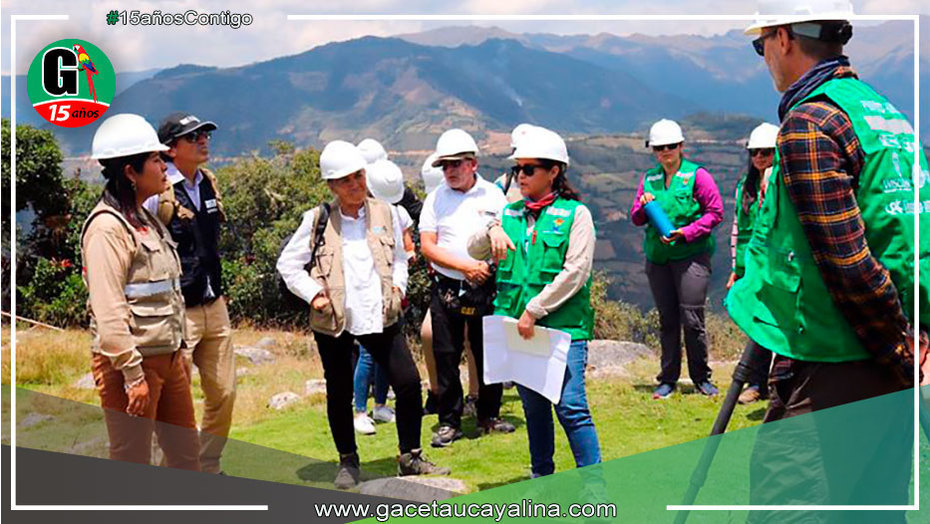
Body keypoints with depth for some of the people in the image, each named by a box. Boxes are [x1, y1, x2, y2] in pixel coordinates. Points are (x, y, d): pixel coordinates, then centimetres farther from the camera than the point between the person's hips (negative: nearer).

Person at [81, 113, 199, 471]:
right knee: (132, 464, 2)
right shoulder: (107, 226, -15)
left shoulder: (146, 219, 14)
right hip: (131, 362, -9)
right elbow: (108, 311, -21)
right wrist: (133, 375, -21)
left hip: (166, 357, 9)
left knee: (186, 453, 16)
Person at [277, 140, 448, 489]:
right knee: (339, 394, 9)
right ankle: (348, 462, 27)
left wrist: (398, 287, 4)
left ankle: (410, 457, 14)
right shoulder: (317, 220, -3)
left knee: (408, 383, -2)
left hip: (380, 316, 2)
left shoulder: (385, 214, 5)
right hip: (334, 320, -2)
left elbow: (399, 257, 19)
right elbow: (288, 264, 3)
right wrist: (313, 293, -7)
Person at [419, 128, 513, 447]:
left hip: (486, 288, 0)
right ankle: (449, 422, 15)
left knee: (488, 354, 8)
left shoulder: (493, 195, 4)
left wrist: (491, 266, -11)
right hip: (447, 289, 0)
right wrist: (466, 266, -12)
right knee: (446, 357, 3)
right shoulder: (436, 198, 4)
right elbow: (428, 247, -2)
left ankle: (489, 415, 25)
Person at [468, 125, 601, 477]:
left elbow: (575, 273, -11)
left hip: (563, 326, -5)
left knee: (571, 406, -10)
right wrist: (492, 231, -9)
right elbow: (474, 251, 12)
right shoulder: (511, 213, 14)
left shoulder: (575, 213, -3)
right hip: (517, 328, 5)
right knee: (533, 408, 15)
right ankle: (542, 475, 30)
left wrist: (534, 310, -15)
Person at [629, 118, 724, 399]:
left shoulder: (697, 175, -1)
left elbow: (715, 212, -3)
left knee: (692, 319, -5)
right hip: (657, 258, 4)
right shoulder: (649, 178, 13)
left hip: (691, 256, -4)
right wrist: (643, 207, -7)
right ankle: (668, 379, 16)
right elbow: (636, 218, 16)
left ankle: (701, 377, 12)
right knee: (667, 321, 9)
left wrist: (686, 232, -14)